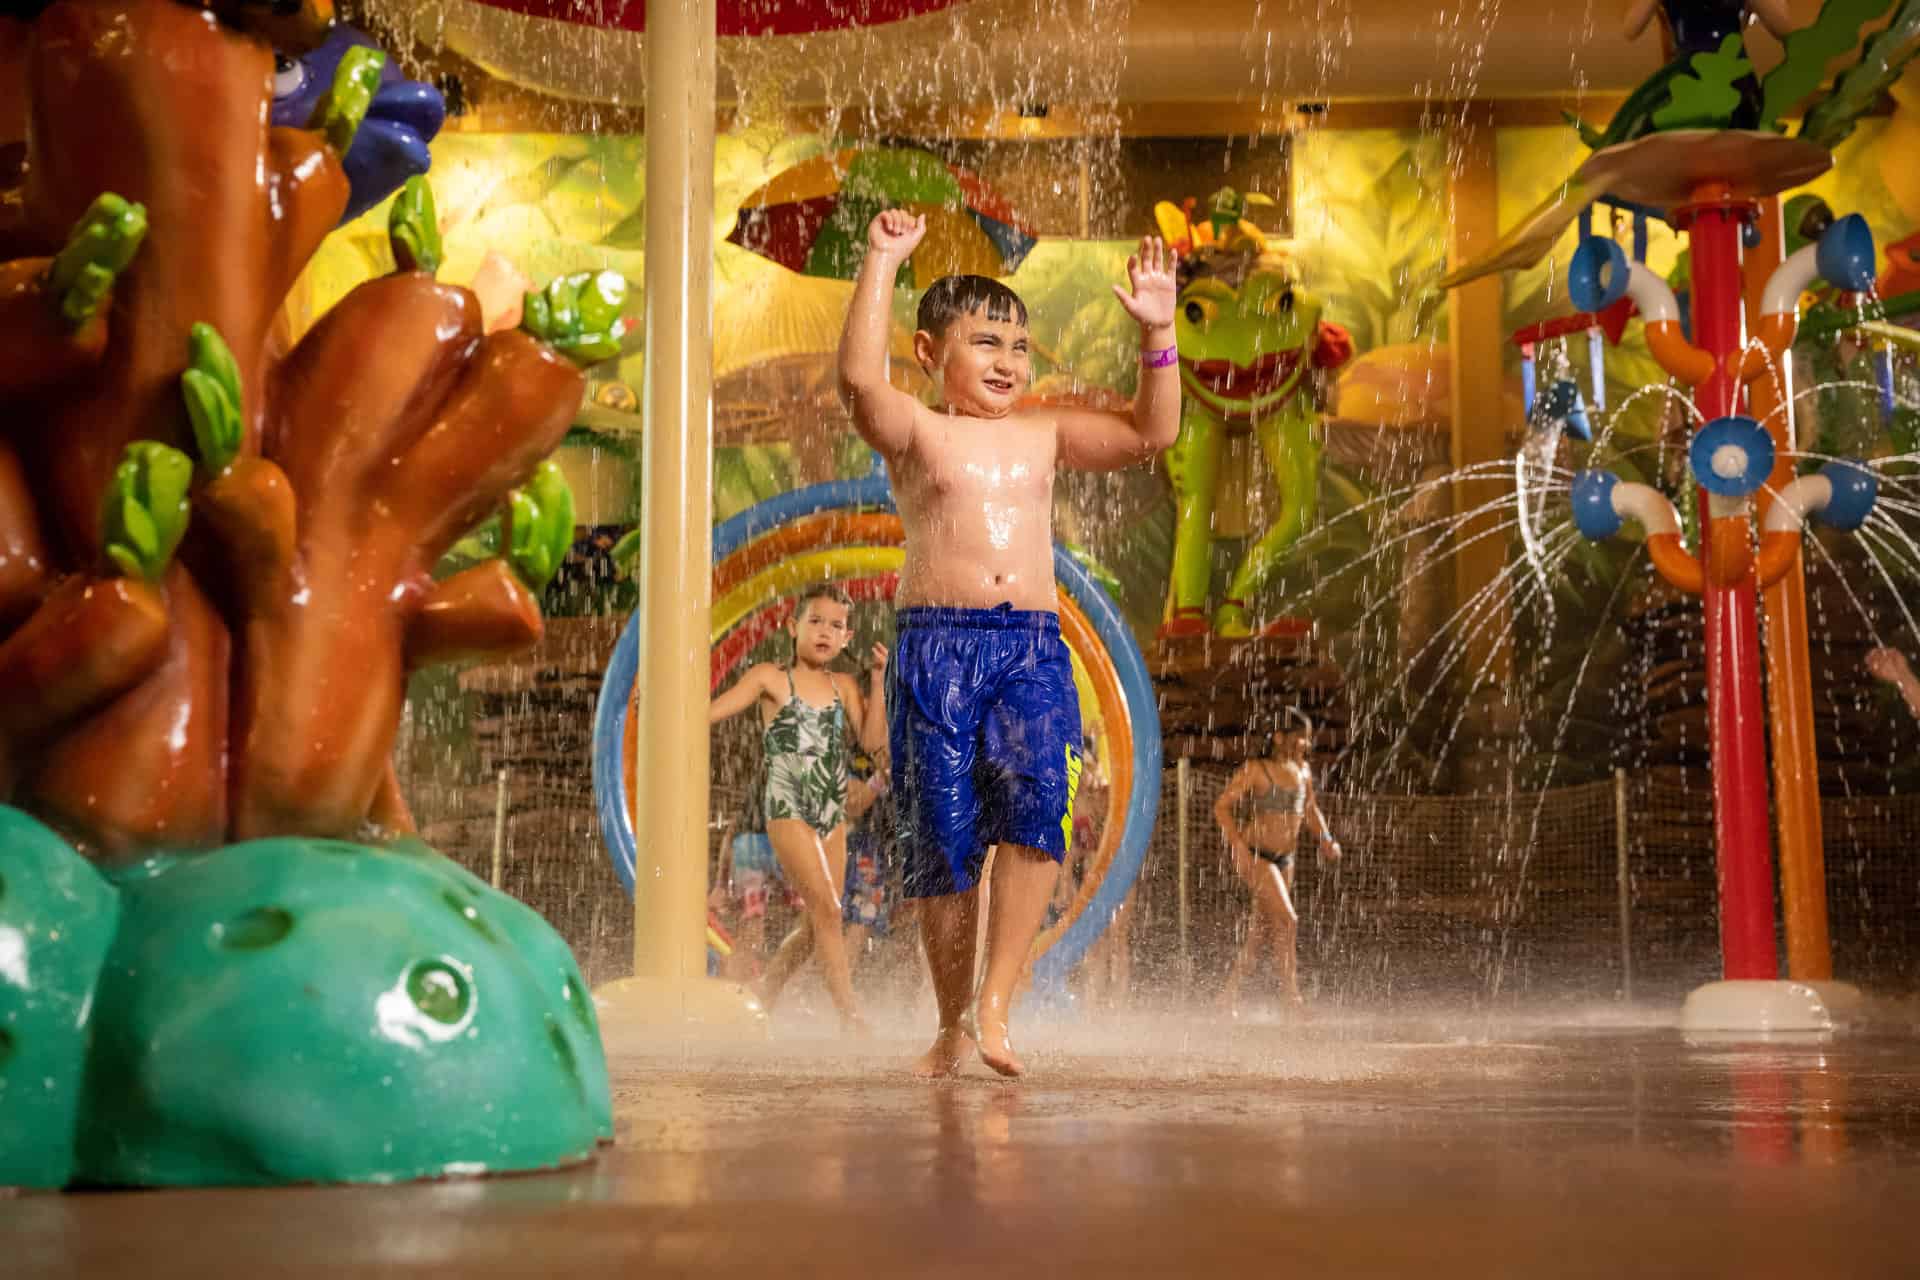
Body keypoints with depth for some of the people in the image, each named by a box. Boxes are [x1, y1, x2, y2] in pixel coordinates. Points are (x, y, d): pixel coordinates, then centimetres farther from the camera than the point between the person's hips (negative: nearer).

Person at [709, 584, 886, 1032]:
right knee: (826, 909, -15)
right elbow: (709, 713, -4)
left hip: (832, 814, 6)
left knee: (817, 924, 7)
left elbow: (872, 739, 1)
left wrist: (877, 680, -3)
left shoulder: (843, 686, 11)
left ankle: (761, 999, 23)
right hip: (787, 810, -6)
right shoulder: (771, 678, -1)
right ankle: (850, 1016, -13)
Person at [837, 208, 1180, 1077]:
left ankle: (994, 1000, -11)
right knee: (942, 834, 0)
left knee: (1036, 799, -20)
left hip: (1033, 647, 3)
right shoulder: (915, 431, 4)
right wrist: (882, 264, -15)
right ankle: (952, 1022, 16)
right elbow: (859, 377, -15)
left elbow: (1150, 433, 13)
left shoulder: (1045, 435, 16)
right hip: (935, 644, -2)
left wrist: (1157, 335, 6)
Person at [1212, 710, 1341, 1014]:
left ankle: (1230, 994, 23)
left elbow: (1310, 810, 21)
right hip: (1255, 855, -7)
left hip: (1284, 859, 7)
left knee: (1263, 928, 11)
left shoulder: (1303, 770, 8)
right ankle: (1293, 996, -11)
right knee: (1287, 920, -16)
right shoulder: (1255, 770, -11)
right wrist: (1239, 847, -21)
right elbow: (1221, 807, -12)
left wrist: (1326, 839, 5)